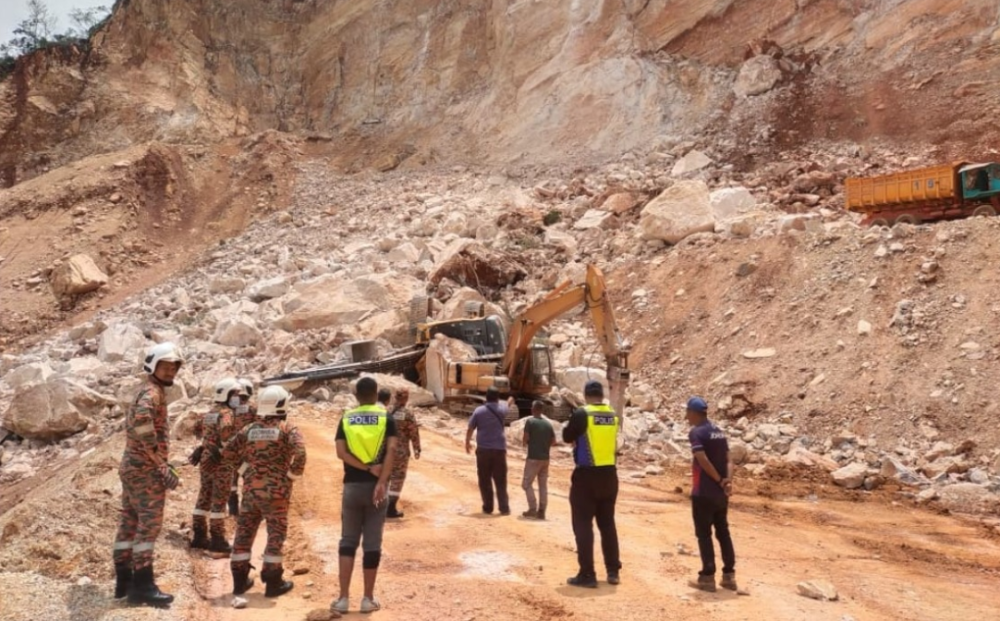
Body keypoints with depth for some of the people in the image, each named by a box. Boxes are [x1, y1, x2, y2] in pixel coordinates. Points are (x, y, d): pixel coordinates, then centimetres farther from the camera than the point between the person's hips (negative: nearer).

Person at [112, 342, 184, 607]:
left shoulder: (146, 392, 18)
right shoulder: (152, 392, -14)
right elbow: (142, 421, -31)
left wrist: (159, 463, 21)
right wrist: (161, 465, -27)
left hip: (132, 466, 10)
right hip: (145, 468, -10)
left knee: (129, 523, 12)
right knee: (149, 524, -8)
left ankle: (124, 581, 18)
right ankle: (142, 586, -7)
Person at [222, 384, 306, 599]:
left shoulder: (249, 429, 6)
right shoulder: (288, 429, -8)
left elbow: (228, 453, 9)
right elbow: (299, 452, -24)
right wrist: (293, 474, -10)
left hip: (251, 489, 5)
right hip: (276, 491, -4)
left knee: (244, 533, 14)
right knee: (276, 534, 5)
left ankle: (240, 580, 22)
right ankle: (273, 582, 8)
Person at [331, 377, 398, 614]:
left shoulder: (346, 419, 5)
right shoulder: (386, 418, 0)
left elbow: (341, 452, -8)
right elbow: (391, 450, -13)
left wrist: (367, 468, -10)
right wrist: (382, 481, -18)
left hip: (352, 486, 1)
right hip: (375, 486, -1)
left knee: (348, 541, 12)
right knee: (372, 543, 5)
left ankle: (344, 597, 8)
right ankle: (368, 599, 10)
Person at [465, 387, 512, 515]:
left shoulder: (479, 411, -3)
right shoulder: (501, 410, 2)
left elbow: (470, 429, 4)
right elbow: (505, 405, 27)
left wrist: (467, 442, 20)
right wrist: (510, 401, 51)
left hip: (483, 449, -1)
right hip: (499, 449, 1)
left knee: (485, 480, 7)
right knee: (500, 481, 6)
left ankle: (488, 507, 10)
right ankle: (504, 508, 4)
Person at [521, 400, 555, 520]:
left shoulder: (530, 421, -9)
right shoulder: (548, 424, 6)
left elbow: (525, 439, -11)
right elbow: (553, 442, 6)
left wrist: (526, 443, 10)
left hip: (533, 458, -5)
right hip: (545, 458, 5)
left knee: (527, 483, 4)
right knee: (543, 485, 10)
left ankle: (533, 509, -4)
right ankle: (541, 511, 10)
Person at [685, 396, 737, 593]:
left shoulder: (696, 432, -12)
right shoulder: (720, 432, 12)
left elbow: (703, 461, -21)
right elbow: (727, 460, 5)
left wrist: (719, 480, -11)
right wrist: (727, 480, -8)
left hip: (704, 492, -7)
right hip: (721, 492, 7)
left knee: (704, 534, 1)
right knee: (723, 532, 13)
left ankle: (708, 578, 4)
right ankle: (729, 576, 16)